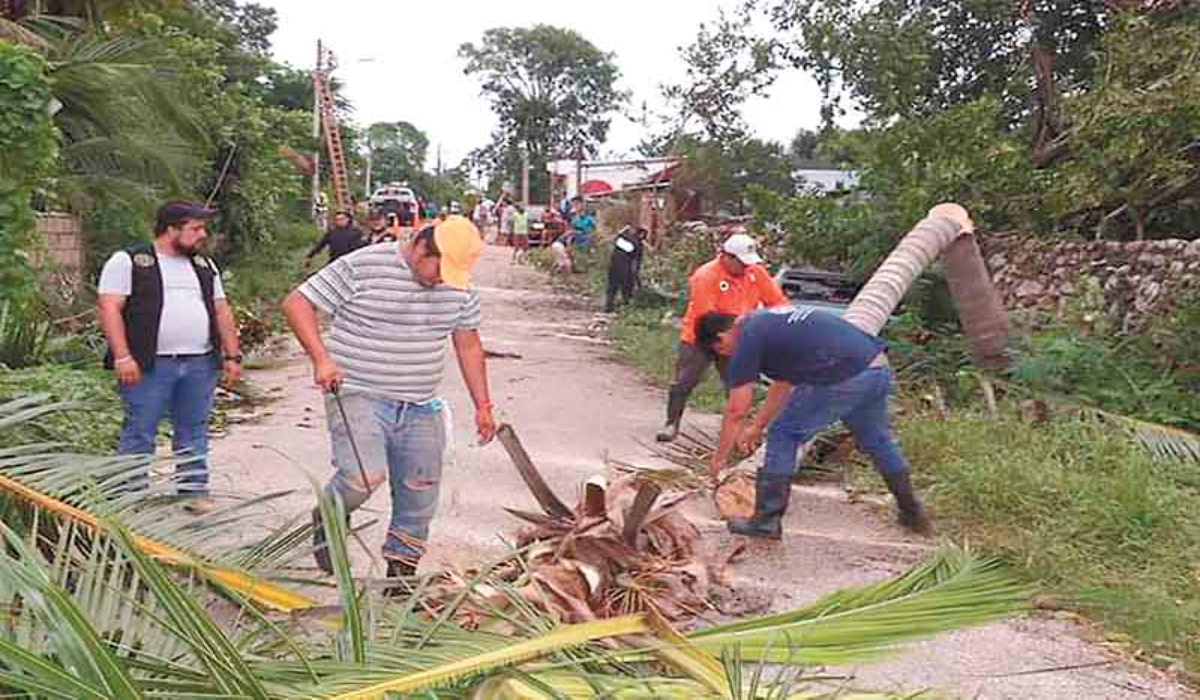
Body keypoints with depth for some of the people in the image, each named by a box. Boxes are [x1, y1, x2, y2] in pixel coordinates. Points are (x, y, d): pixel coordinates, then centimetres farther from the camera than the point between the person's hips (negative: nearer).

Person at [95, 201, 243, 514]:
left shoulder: (204, 265, 18)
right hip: (150, 365, -5)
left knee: (194, 430, 10)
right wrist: (122, 356, -16)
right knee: (139, 431, 0)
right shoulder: (128, 261, 0)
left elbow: (222, 311, 19)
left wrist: (232, 355, 11)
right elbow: (108, 308, -7)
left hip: (201, 363, 5)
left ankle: (195, 490, 19)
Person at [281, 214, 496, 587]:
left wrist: (483, 406, 13)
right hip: (358, 397, -5)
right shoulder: (361, 267, -11)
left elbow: (468, 345, 15)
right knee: (365, 474, -24)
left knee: (419, 500, 7)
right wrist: (321, 358, -20)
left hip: (420, 409, 5)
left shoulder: (460, 287, 5)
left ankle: (400, 572, 27)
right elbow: (297, 303, -8)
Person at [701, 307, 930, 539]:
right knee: (876, 439, 29)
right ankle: (913, 513, 42)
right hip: (879, 369, 9)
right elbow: (783, 382, 35)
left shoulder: (747, 339, 0)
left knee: (783, 434, 7)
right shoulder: (769, 321, 25)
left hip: (845, 379, -9)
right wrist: (758, 426, 42)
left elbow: (736, 411, 3)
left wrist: (720, 458, 15)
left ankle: (766, 521, 11)